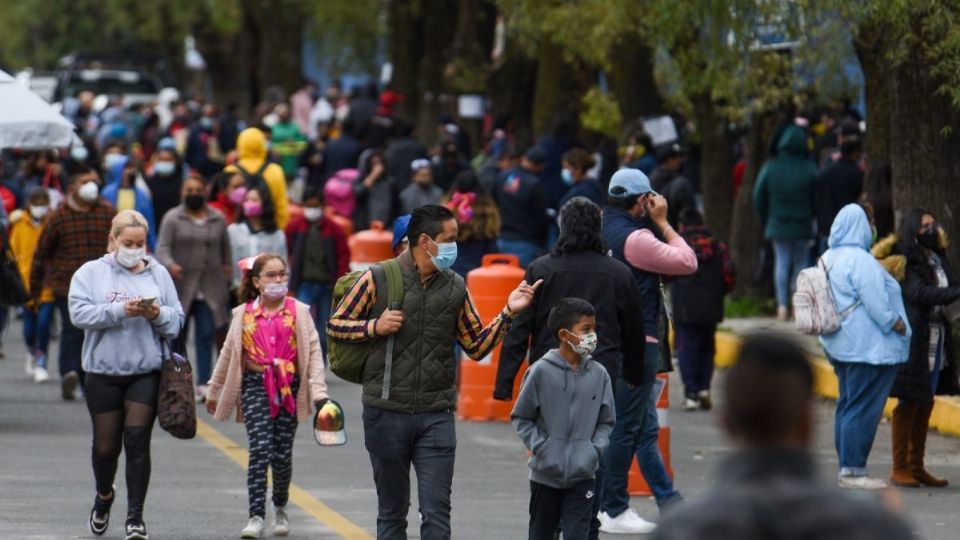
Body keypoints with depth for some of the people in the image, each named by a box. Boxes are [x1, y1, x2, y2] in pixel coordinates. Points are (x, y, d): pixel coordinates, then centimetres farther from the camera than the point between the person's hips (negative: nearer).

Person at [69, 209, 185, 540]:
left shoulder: (158, 275, 7)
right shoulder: (90, 273, 2)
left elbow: (177, 321, 6)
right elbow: (79, 313, -12)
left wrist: (158, 314, -15)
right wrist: (120, 310, -22)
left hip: (146, 373, 0)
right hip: (103, 373, 0)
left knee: (137, 441, -9)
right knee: (106, 445, 8)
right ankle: (104, 496, 37)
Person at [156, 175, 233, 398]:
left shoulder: (218, 220, 10)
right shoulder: (173, 218, 2)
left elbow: (225, 249, 15)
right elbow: (163, 247, -7)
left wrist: (227, 269, 8)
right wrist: (170, 265, -25)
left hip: (210, 288, 1)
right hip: (180, 287, -1)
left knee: (206, 334, -5)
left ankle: (203, 383, -7)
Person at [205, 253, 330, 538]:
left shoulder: (298, 311, 5)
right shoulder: (244, 314, 7)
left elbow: (313, 351, 2)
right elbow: (228, 353, 16)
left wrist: (318, 390, -8)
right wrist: (213, 391, 22)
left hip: (288, 388, 1)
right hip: (255, 386, -1)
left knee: (283, 454, 5)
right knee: (260, 450, -14)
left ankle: (280, 509, 29)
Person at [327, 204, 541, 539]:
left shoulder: (455, 288, 6)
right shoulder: (379, 279, -3)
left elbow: (477, 346, 9)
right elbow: (335, 325, 3)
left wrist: (508, 313, -3)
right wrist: (374, 327, -13)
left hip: (436, 416, 2)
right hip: (387, 413, -2)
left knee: (437, 513, -5)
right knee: (392, 512, 9)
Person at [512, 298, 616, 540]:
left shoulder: (599, 374, -1)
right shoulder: (541, 372, -9)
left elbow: (606, 422, 9)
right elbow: (521, 417, -1)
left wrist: (595, 449, -5)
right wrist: (539, 447, -10)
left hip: (583, 474, 1)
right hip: (546, 474, -1)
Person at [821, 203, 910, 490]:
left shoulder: (828, 258, 12)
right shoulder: (859, 260, -17)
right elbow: (876, 302, -20)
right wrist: (897, 325, -7)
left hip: (840, 345, 10)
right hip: (868, 346, -10)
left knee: (848, 406, 13)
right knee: (862, 409, -7)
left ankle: (848, 468, 15)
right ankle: (853, 470, -8)